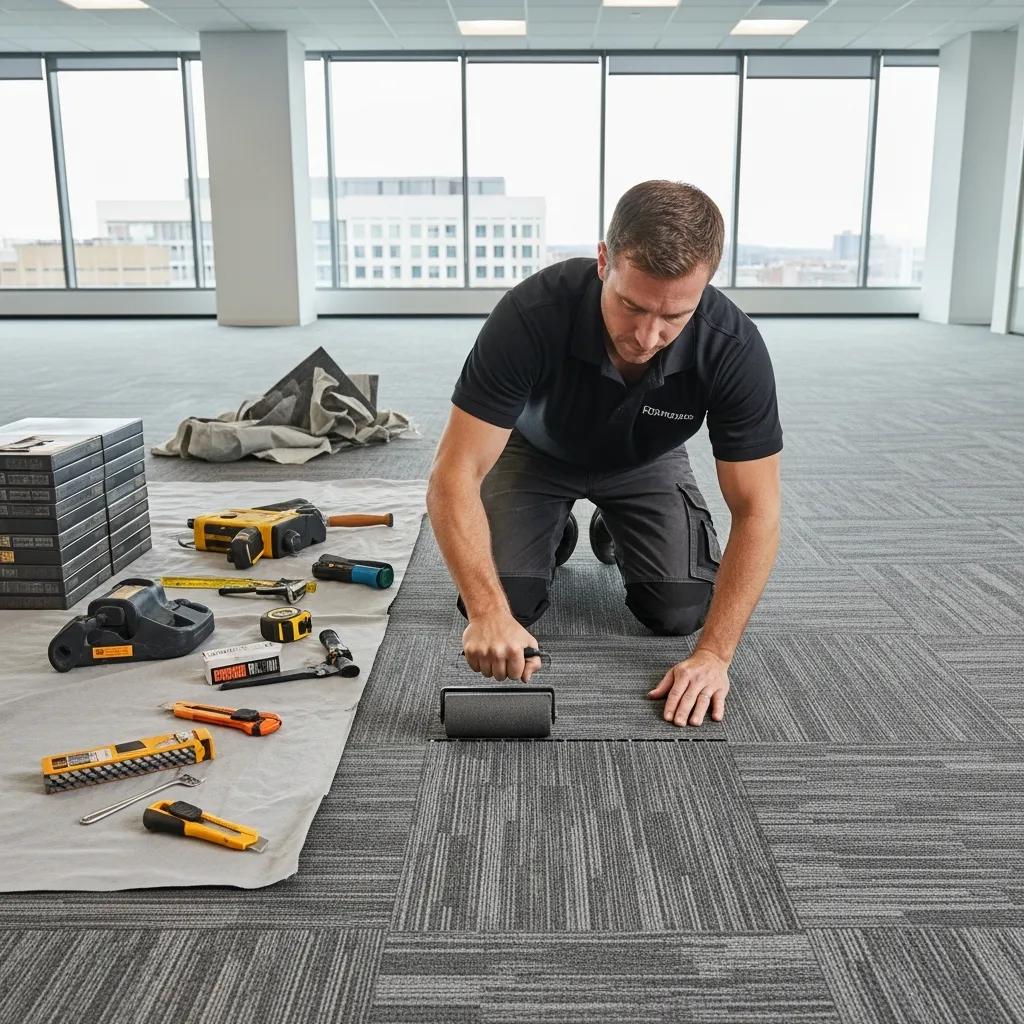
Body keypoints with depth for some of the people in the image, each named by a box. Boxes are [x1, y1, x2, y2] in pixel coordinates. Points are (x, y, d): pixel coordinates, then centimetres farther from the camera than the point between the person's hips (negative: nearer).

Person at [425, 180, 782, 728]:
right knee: (500, 599, -17)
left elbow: (756, 510, -28)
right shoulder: (532, 314, -40)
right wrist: (489, 613, -51)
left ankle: (615, 533, 19)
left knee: (680, 610, -13)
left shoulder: (733, 348, -35)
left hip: (645, 462, 1)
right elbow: (455, 475, -38)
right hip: (537, 451, -1)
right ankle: (557, 535, 17)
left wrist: (713, 653, -35)